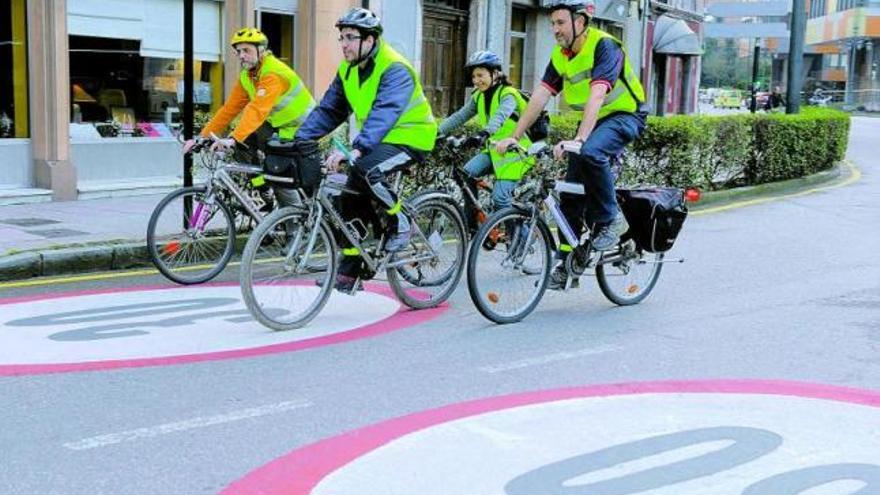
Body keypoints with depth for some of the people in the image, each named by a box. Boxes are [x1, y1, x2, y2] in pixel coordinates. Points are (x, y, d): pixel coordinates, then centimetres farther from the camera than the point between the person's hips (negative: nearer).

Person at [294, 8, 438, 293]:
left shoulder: (395, 69, -23)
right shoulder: (347, 70, 3)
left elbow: (383, 114, -37)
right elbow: (328, 111, 3)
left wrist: (354, 151, -49)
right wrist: (299, 141, -11)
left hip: (409, 139, -8)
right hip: (377, 140, 8)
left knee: (365, 171, -33)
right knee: (349, 194, -3)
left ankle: (399, 223, -7)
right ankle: (350, 272, 8)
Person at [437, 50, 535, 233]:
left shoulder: (507, 95, -16)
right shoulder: (479, 97, 7)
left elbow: (500, 116, -37)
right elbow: (459, 116, 1)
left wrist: (483, 134, -55)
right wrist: (438, 132, -14)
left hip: (514, 151, -7)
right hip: (493, 149, 7)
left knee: (500, 198, -16)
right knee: (467, 173, -18)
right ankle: (471, 223, -10)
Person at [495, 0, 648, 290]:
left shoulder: (603, 45, -22)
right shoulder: (560, 55, 0)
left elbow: (597, 96, -34)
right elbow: (540, 96, -5)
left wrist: (578, 140, -45)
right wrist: (514, 137, -13)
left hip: (625, 116, -7)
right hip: (593, 120, 7)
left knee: (590, 153, -37)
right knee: (570, 195, 1)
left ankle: (610, 219, -16)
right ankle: (567, 266, 8)